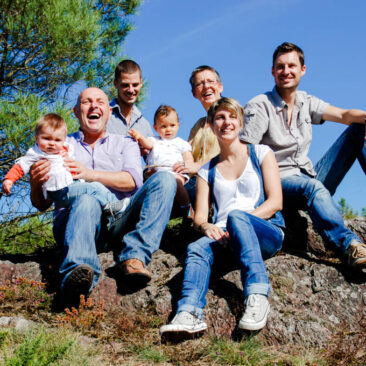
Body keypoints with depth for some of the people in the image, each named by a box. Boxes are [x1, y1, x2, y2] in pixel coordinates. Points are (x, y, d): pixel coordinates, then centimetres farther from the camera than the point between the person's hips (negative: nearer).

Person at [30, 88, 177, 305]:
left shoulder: (125, 144, 25)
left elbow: (132, 181, 2)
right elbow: (41, 204, 18)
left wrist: (90, 174, -12)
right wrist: (36, 183, -7)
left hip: (118, 222, 2)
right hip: (74, 220, -1)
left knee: (165, 179, -19)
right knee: (87, 201, -36)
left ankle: (134, 255, -37)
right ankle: (78, 274, -63)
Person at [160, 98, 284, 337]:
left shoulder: (261, 154, 14)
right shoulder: (208, 171, 22)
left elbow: (275, 201, 1)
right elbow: (200, 215, 12)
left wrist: (237, 223, -13)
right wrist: (207, 226, -14)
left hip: (266, 233, -2)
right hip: (225, 237, 2)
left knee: (236, 215, -35)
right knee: (198, 248, -30)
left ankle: (257, 295, -43)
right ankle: (190, 313, -51)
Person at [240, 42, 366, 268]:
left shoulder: (307, 103, 12)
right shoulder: (259, 107, -4)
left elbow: (344, 115, -6)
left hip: (311, 180, 6)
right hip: (278, 182, -6)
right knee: (312, 187, -41)